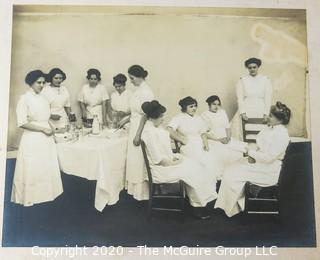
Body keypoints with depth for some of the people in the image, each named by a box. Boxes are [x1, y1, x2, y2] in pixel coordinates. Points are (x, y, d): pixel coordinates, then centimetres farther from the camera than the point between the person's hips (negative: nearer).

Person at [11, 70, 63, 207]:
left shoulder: (43, 98, 9)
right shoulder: (24, 99, -9)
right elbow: (22, 123, -15)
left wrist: (51, 130, 0)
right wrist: (43, 129, -16)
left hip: (46, 138, 6)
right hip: (32, 139, -6)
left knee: (47, 168, 10)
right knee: (32, 169, 2)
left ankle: (44, 193, 22)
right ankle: (29, 197, 16)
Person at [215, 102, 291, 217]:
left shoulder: (281, 134, -24)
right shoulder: (272, 128, 6)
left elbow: (269, 157, -28)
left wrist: (252, 152, -15)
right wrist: (253, 155, -3)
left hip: (269, 170, -10)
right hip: (259, 161, 10)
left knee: (232, 175, -11)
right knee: (231, 170, 4)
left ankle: (232, 208, 8)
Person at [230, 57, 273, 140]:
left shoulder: (266, 80, 7)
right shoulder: (242, 80, 7)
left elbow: (268, 98, 3)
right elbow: (240, 98, 0)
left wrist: (266, 114, -7)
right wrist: (242, 113, -12)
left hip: (261, 112, 0)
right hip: (246, 112, 0)